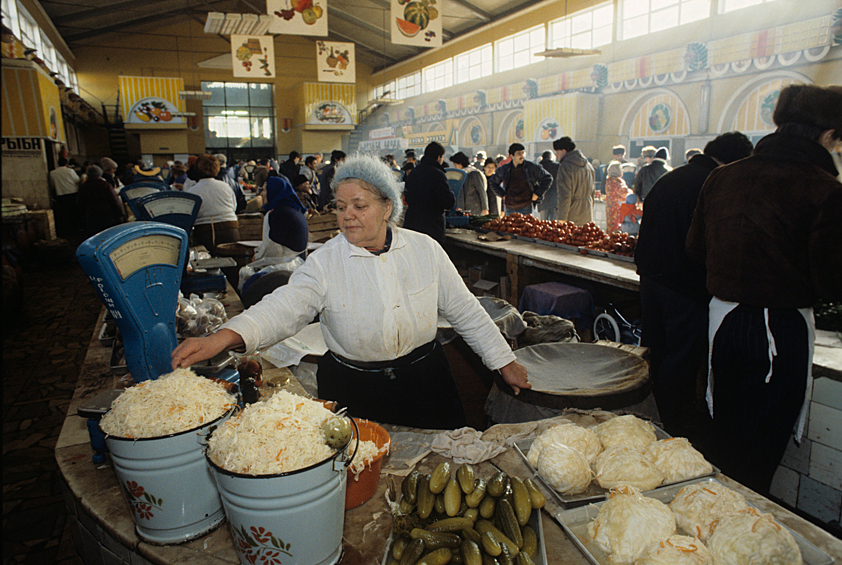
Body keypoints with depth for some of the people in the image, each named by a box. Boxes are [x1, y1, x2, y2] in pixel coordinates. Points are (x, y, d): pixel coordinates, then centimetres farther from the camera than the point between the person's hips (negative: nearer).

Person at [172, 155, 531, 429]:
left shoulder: (425, 250, -5)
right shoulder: (324, 262, -10)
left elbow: (465, 310, 2)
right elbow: (286, 306, -23)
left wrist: (504, 362, 4)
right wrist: (222, 337, -41)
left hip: (424, 381, 2)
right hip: (352, 393, -1)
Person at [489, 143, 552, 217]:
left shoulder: (532, 167, -2)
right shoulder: (504, 169, 5)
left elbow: (548, 178, 6)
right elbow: (493, 183, 21)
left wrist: (537, 194, -1)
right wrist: (503, 195, 8)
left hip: (526, 207, -3)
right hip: (509, 207, 3)